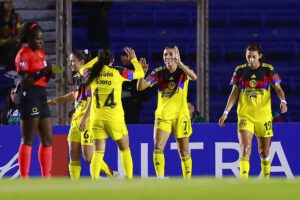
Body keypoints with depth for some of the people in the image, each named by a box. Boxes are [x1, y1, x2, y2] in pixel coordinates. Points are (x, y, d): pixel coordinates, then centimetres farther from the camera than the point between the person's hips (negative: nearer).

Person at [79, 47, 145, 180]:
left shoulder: (93, 74, 1)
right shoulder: (118, 72, -4)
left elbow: (82, 69, 26)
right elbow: (140, 73, 10)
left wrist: (97, 59, 32)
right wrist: (133, 59, 25)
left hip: (97, 118, 2)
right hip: (115, 119, -2)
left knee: (98, 151, 3)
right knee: (125, 149, 13)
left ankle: (94, 181, -10)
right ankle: (129, 180, 9)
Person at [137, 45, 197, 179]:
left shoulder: (183, 71, -4)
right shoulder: (159, 73, -1)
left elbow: (194, 77, -28)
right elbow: (141, 87, -7)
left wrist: (179, 63, -40)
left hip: (181, 117, -1)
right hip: (163, 116, 1)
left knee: (184, 152, 4)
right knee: (158, 147, -17)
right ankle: (160, 178, -20)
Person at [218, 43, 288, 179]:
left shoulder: (268, 70, -1)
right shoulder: (240, 71, 2)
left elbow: (278, 88, -3)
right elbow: (234, 93, 7)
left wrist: (283, 101, -24)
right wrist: (226, 112, 2)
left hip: (264, 116, 0)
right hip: (245, 116, 0)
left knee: (264, 152, 9)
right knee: (245, 150, -15)